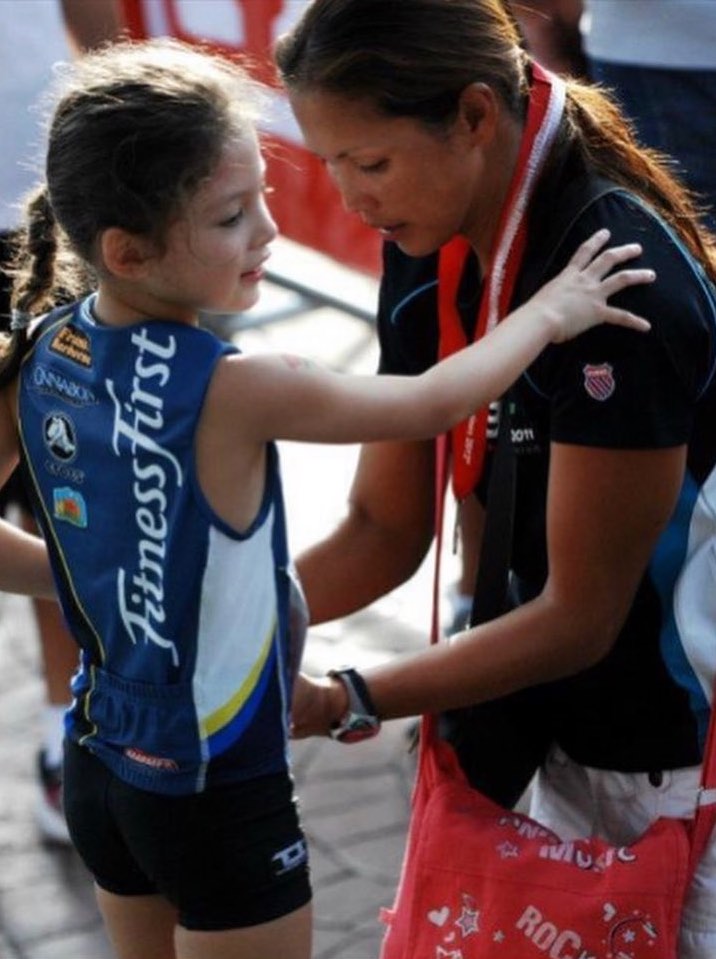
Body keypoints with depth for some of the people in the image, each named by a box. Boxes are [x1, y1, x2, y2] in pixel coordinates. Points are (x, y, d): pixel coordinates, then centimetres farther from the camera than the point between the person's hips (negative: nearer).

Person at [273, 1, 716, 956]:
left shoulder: (616, 286, -30)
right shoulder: (428, 261, -5)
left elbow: (579, 617, -23)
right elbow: (385, 531, 1)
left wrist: (343, 700, -26)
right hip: (566, 731, 7)